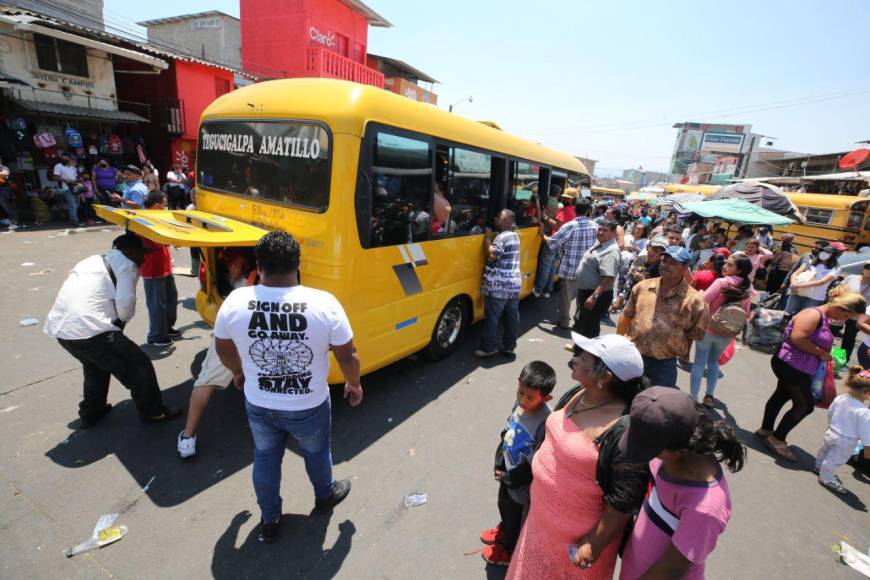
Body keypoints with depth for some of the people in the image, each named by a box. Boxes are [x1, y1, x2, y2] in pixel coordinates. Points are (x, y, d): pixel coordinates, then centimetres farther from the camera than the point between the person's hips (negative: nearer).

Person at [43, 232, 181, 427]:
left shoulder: (93, 260, 24)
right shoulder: (126, 265, -1)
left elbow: (80, 295, 20)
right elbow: (125, 301, -15)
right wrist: (122, 321, 5)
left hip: (58, 328, 9)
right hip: (90, 330, -9)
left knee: (95, 364, 33)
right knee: (139, 367, 5)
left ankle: (90, 412, 43)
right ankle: (153, 412, 16)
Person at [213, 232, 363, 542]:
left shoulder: (235, 302, -18)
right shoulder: (324, 303, -25)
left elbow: (223, 350, 0)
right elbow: (347, 355, -14)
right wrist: (354, 384, 6)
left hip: (258, 406, 2)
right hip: (310, 407, -1)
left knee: (265, 458, 28)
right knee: (316, 452, 27)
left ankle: (269, 521, 47)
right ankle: (325, 495, 55)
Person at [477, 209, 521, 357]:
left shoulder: (502, 237, -13)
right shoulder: (514, 236, 17)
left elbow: (492, 255, -24)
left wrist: (487, 238, -12)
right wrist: (490, 238, 14)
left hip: (498, 287, -9)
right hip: (514, 284, 9)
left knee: (492, 318, 1)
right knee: (512, 317, 12)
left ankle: (489, 347, 8)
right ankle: (510, 346, 21)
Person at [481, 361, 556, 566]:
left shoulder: (545, 422, -36)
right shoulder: (520, 403, -16)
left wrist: (510, 478, -16)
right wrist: (499, 463, -2)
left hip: (522, 484, -6)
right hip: (507, 473, 6)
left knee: (516, 518, 23)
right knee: (504, 506, 33)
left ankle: (509, 549, 52)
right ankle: (504, 530, 63)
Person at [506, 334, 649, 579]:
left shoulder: (624, 431, -33)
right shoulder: (577, 394, -9)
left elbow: (623, 502, -25)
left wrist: (594, 545, -16)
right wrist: (539, 476, 15)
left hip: (575, 535, -6)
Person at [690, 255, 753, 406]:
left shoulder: (721, 282, -15)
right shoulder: (748, 289, 2)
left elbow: (702, 301, -18)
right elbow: (746, 314, 9)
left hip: (708, 328, -5)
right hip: (727, 333, 5)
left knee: (699, 363, 5)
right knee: (714, 361, 24)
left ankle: (693, 398, 6)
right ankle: (709, 395, 21)